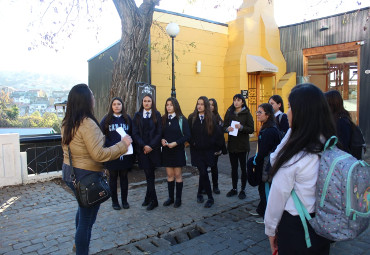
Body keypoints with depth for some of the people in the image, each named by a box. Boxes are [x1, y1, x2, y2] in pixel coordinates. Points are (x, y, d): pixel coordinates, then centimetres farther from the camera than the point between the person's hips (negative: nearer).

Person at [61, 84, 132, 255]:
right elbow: (99, 154, -27)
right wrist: (122, 144, -18)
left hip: (69, 171, 10)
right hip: (86, 176, -10)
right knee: (87, 218, 6)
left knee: (83, 207, 32)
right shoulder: (88, 124, -24)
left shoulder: (67, 123, 3)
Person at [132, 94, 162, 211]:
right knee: (149, 174, 2)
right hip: (142, 149, 1)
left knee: (150, 174, 1)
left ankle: (149, 198, 15)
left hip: (154, 148, -1)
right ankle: (153, 200, 15)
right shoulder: (137, 116, 7)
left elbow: (159, 132, -1)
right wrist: (143, 145, -11)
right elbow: (135, 133, 1)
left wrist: (151, 146, -11)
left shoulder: (156, 115, 4)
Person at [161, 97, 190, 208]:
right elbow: (160, 133, 11)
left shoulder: (181, 119, -6)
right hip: (166, 150, 4)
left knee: (177, 174, 4)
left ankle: (178, 198, 16)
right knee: (169, 175, 10)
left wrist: (176, 143, -18)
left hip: (178, 150, -3)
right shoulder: (163, 119, 5)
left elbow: (187, 135, -9)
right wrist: (162, 140, -10)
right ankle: (170, 197, 22)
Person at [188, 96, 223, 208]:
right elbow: (188, 134, 4)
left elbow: (217, 134, 2)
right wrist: (193, 143, -3)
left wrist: (211, 144, -2)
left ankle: (199, 193, 25)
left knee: (203, 173, 2)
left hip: (207, 150, 1)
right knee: (203, 173, -5)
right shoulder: (192, 118, 1)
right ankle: (210, 198, 10)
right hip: (196, 150, 0)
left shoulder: (211, 118, 0)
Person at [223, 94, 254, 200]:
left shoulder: (247, 113, -4)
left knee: (243, 168, 7)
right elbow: (224, 127, 6)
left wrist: (241, 127, -23)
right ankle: (234, 188, 25)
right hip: (232, 145, 3)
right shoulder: (229, 113, 5)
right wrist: (227, 129, -16)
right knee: (234, 168, 12)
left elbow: (251, 129, -7)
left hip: (243, 146, -3)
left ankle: (243, 190, 20)